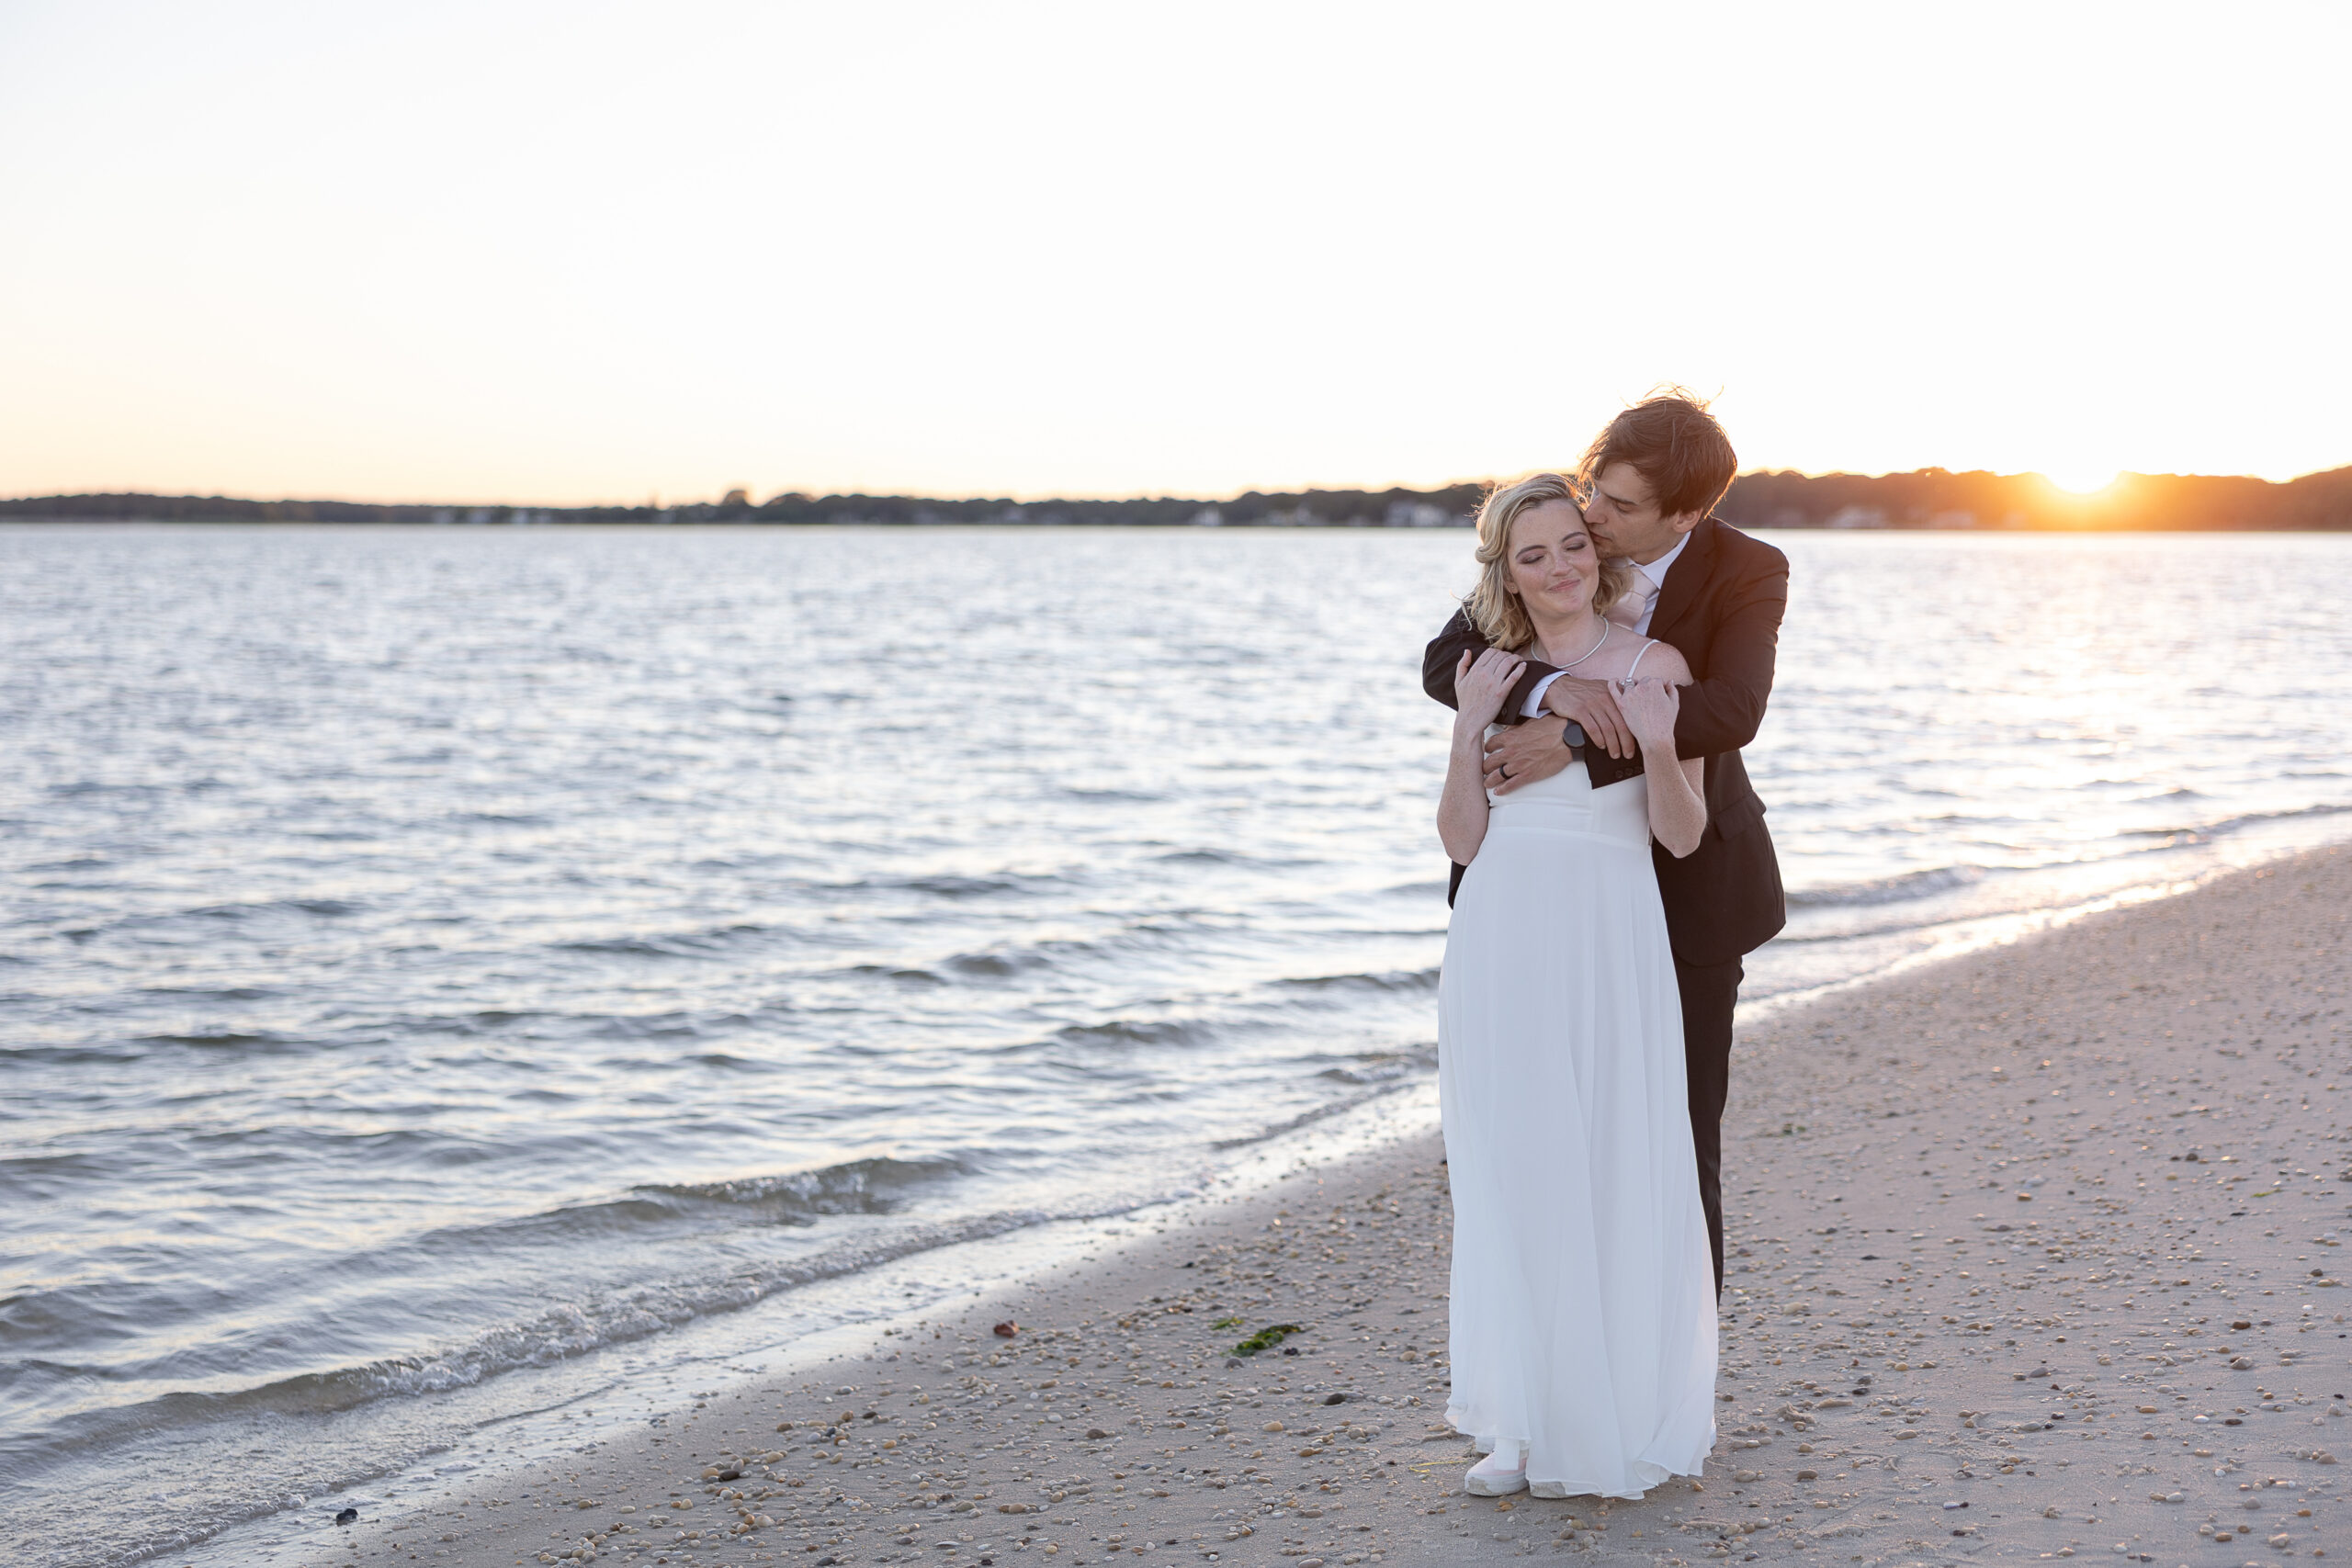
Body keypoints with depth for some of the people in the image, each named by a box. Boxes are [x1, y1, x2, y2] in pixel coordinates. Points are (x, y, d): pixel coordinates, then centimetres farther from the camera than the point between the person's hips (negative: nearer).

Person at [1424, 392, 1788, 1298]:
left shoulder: (1747, 574, -14)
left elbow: (1729, 713, -30)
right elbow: (1445, 665, -14)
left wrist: (1574, 739, -36)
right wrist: (1549, 685, -34)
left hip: (1687, 887, -2)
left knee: (1683, 1139, 3)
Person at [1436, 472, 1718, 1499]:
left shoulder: (1656, 667, 2)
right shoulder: (1493, 675, 10)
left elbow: (1682, 835, -3)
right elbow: (1463, 842, 6)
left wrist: (1656, 747, -20)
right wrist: (1468, 730, -5)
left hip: (1611, 940, -3)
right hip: (1501, 939, 3)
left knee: (1613, 1174, 0)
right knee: (1512, 1178, 4)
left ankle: (1618, 1424, 12)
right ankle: (1531, 1425, 15)